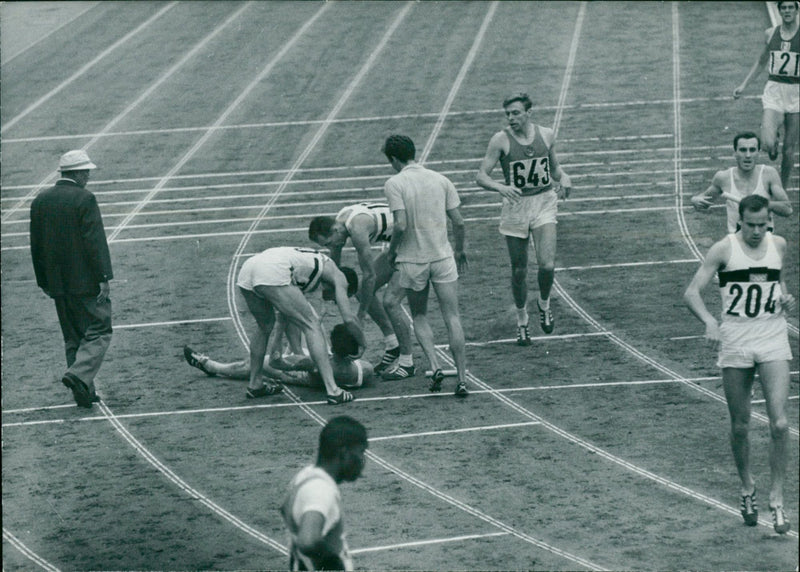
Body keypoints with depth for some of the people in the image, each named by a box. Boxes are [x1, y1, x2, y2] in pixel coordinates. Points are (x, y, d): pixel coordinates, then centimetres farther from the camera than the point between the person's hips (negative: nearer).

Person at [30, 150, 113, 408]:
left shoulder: (40, 200, 7)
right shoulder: (84, 199, -12)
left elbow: (36, 245, 12)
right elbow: (95, 242, -16)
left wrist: (44, 280, 19)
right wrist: (104, 278, -13)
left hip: (58, 283, 6)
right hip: (86, 281, -6)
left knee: (73, 338, 13)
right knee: (99, 331, 0)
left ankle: (85, 392, 13)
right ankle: (79, 375, -19)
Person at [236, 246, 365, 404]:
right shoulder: (338, 277, 19)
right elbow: (349, 319, 12)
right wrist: (362, 344, 27)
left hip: (246, 271, 8)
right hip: (272, 274, -8)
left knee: (265, 326, 30)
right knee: (312, 326, -1)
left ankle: (254, 385, 36)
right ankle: (332, 390, -9)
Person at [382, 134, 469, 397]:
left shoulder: (394, 184, -9)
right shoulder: (440, 180, 4)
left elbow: (401, 225, -18)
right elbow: (459, 222, 4)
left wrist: (392, 250, 0)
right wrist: (460, 251, 19)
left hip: (412, 260, -2)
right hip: (443, 257, 2)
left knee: (419, 316, 17)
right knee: (452, 318, 5)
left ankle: (435, 367, -1)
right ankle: (462, 379, 1)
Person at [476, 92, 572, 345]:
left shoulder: (547, 135, 1)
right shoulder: (500, 140, -8)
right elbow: (482, 175, -9)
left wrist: (563, 179, -4)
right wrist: (500, 187, -29)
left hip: (544, 202, 1)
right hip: (515, 205, -1)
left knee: (547, 265, -15)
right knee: (519, 270, 5)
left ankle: (544, 304, 16)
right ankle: (521, 321, 26)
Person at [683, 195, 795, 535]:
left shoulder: (779, 245, 6)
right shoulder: (724, 250, -6)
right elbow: (691, 293, -9)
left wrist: (785, 297, 2)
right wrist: (709, 322, -27)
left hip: (773, 340, 2)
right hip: (735, 340, -2)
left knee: (779, 423, -12)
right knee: (740, 426, 6)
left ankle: (777, 500, -3)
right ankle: (747, 488, 30)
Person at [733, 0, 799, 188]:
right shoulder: (770, 34, 5)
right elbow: (760, 62, 20)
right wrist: (744, 85, 17)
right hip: (773, 90, 1)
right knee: (768, 144, -16)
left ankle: (783, 189, 21)